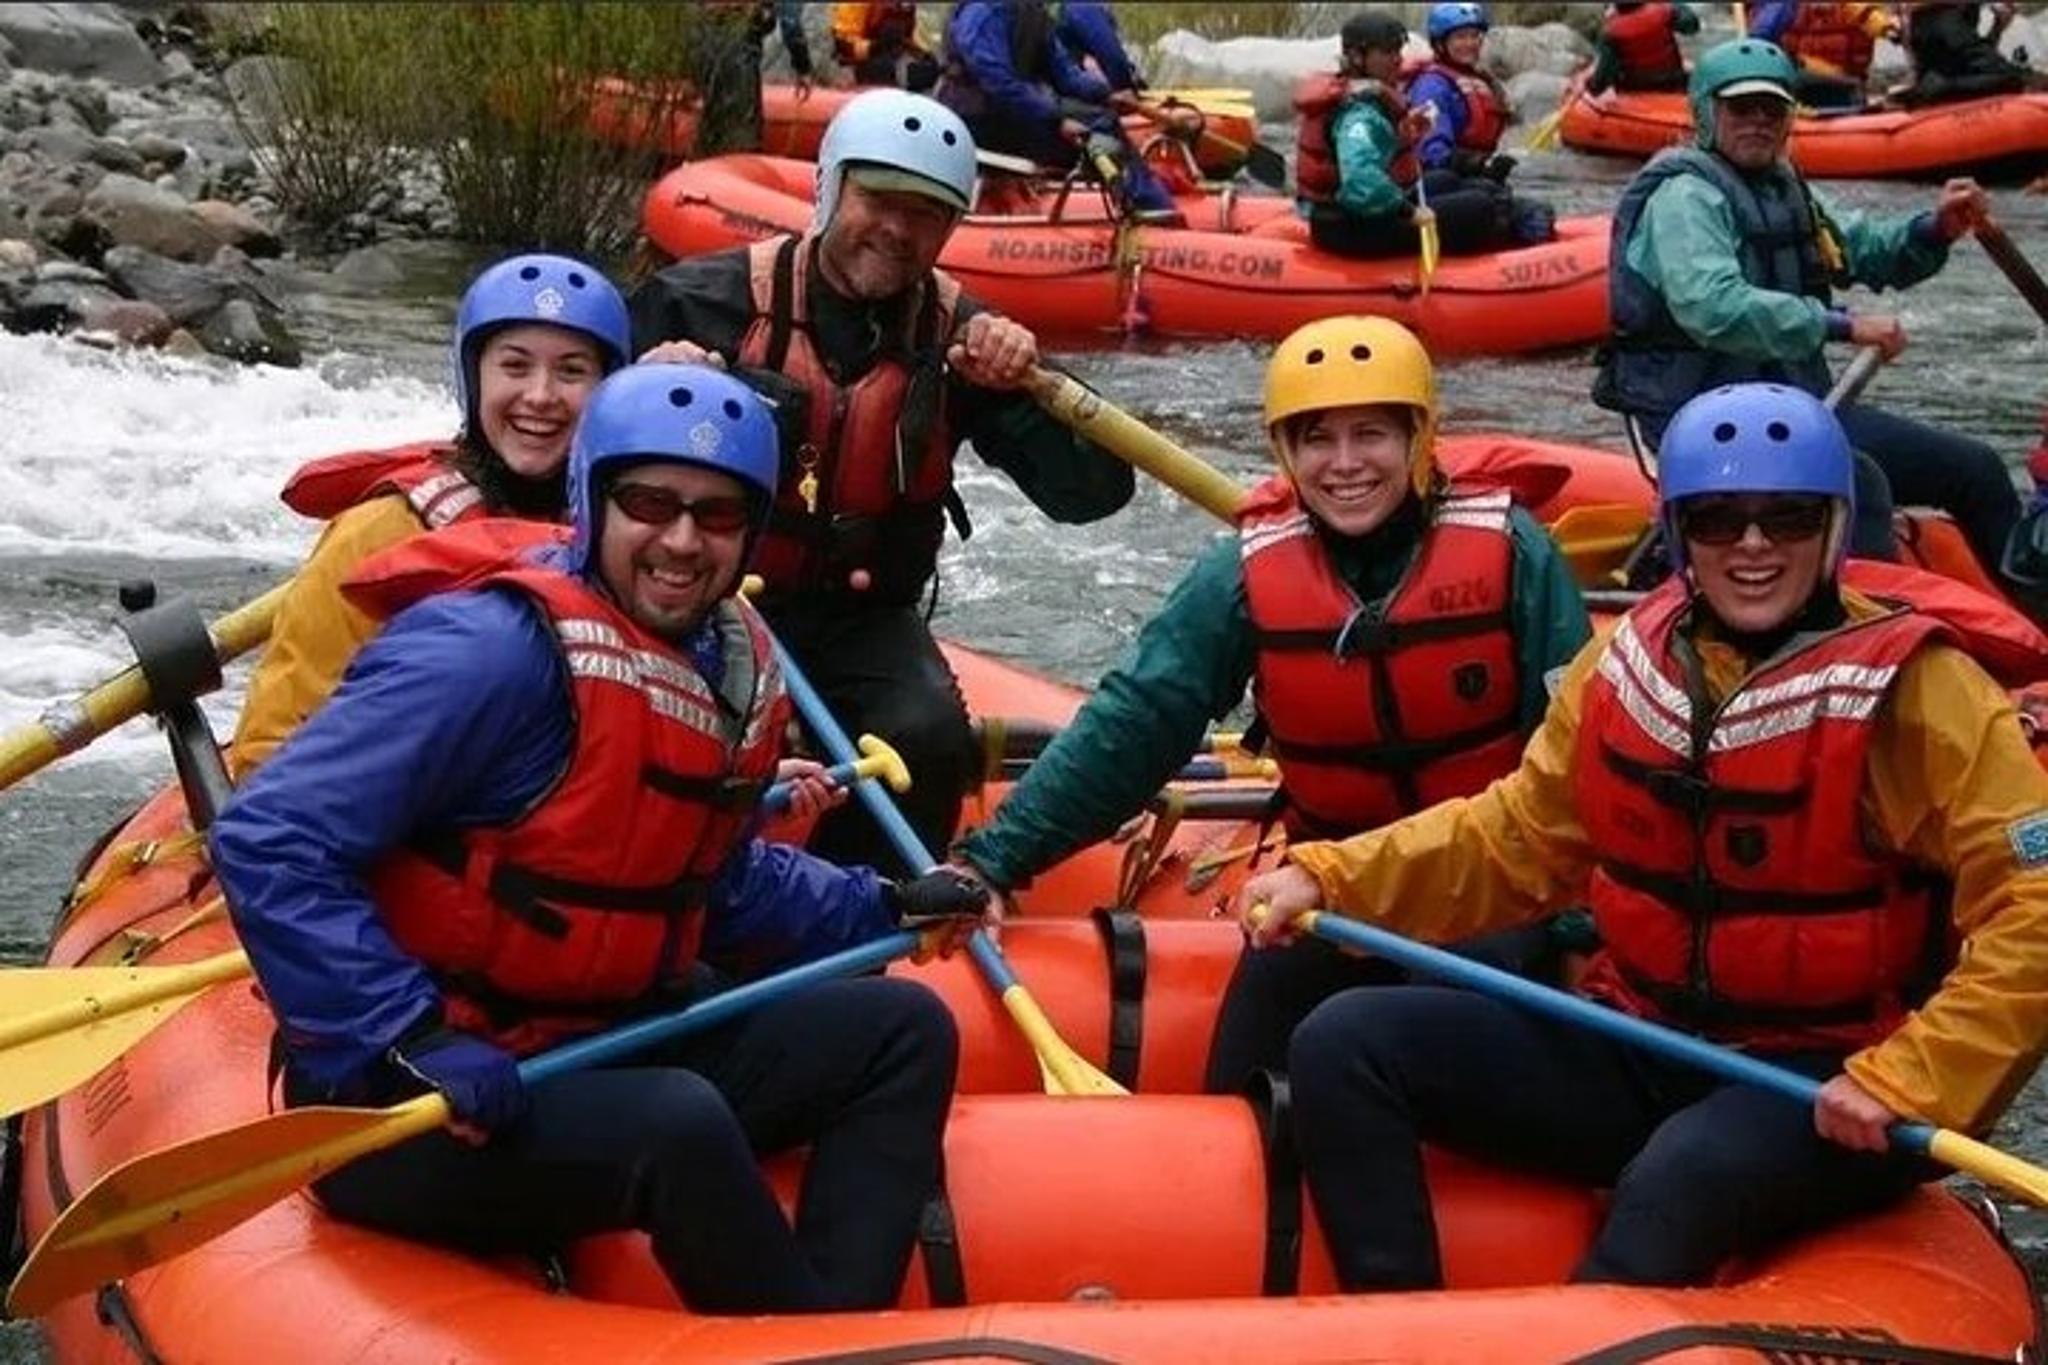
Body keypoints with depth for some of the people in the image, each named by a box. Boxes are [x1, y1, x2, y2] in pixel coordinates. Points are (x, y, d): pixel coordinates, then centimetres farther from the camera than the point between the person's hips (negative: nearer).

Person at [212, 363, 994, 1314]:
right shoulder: (494, 648, -21)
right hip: (412, 1109, -9)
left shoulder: (736, 671, 8)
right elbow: (268, 843, -25)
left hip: (601, 1046, 9)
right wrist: (411, 1046, -29)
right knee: (680, 1124, -35)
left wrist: (883, 910, 21)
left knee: (903, 1030, 7)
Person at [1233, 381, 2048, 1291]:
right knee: (1345, 1045, -7)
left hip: (1824, 1087, -6)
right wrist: (1329, 876, 1)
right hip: (1636, 1052, 6)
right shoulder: (1631, 659, 5)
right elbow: (1519, 835, 14)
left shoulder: (1913, 688, -12)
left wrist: (1904, 1083, -26)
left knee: (1677, 1181, -39)